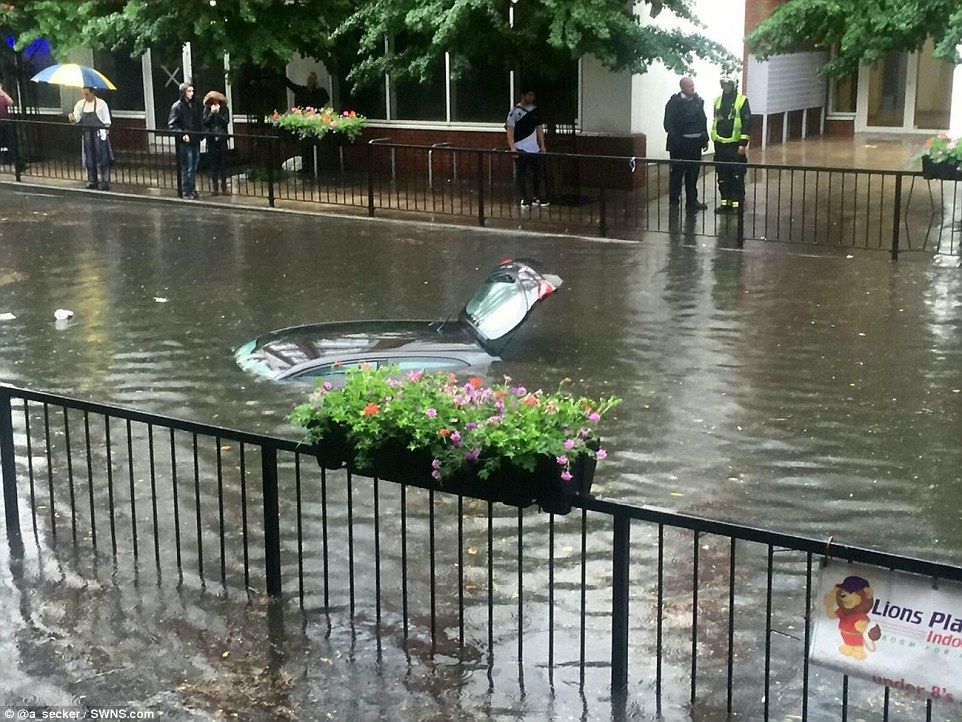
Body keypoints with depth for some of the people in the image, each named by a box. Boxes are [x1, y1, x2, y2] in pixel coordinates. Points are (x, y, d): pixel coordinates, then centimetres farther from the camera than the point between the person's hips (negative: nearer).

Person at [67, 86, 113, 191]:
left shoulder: (101, 103, -3)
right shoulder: (81, 103, 9)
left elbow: (106, 120, -1)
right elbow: (77, 117, 3)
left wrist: (106, 132, -8)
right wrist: (72, 117, -19)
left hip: (99, 134, -5)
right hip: (87, 135, 5)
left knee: (102, 160, -6)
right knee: (89, 160, 8)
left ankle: (105, 182, -4)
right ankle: (92, 181, 17)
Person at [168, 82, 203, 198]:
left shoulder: (196, 105, 10)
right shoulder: (177, 106, -6)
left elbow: (200, 122, 18)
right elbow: (171, 124, -7)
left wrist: (201, 133, 4)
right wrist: (182, 134, -18)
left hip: (196, 141, 6)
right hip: (185, 142, -6)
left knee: (194, 167, 12)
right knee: (187, 168, -6)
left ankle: (193, 190, 21)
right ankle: (186, 191, 0)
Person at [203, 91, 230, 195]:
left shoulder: (224, 109, 4)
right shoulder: (207, 109, 4)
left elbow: (226, 121, -6)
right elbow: (205, 122, -5)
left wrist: (218, 112, -13)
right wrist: (212, 112, -13)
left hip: (222, 138, 0)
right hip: (211, 138, 0)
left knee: (223, 162, 1)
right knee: (213, 162, 1)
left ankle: (224, 184, 6)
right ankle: (214, 185, 6)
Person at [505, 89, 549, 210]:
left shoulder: (536, 110, 9)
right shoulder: (515, 111, -6)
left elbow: (539, 128, 14)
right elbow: (509, 130, -8)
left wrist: (542, 145, 8)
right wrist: (512, 147, -16)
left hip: (535, 149, 5)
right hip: (520, 149, -5)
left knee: (538, 173, 9)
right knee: (521, 175, 1)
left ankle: (536, 197, 22)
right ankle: (524, 199, 9)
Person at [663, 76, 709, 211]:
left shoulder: (698, 101, 11)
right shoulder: (674, 102, -7)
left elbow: (703, 120, 15)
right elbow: (669, 124, -10)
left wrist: (705, 139, 10)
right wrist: (675, 140, -17)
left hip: (695, 143, 6)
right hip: (680, 144, -6)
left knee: (693, 173, 11)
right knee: (677, 172, 1)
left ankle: (692, 200, 20)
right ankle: (674, 201, 8)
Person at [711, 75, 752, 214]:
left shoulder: (742, 100, -5)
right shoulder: (718, 100, 13)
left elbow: (747, 123, -8)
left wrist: (743, 143, -14)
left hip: (735, 145, -5)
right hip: (720, 145, 5)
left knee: (737, 176, -3)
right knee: (722, 176, 9)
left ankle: (737, 203, 1)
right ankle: (725, 201, 16)